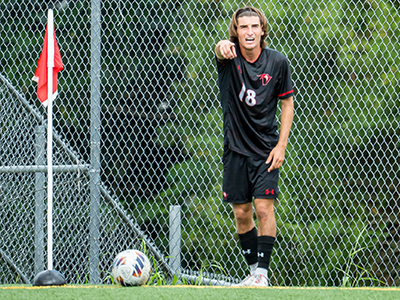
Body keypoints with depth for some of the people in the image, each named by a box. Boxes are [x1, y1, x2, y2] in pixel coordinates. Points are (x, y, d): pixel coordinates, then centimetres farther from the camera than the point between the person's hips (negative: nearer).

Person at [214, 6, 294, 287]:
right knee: (242, 213, 5)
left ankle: (263, 272, -7)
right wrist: (222, 47, -60)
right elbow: (220, 50, -33)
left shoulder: (278, 62, -5)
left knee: (264, 207, -12)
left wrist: (281, 145, -5)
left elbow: (287, 103, 5)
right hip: (235, 148, 1)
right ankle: (254, 271, 19)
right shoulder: (230, 56, -8)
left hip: (266, 150, -1)